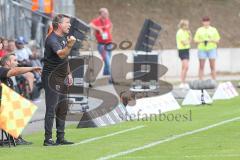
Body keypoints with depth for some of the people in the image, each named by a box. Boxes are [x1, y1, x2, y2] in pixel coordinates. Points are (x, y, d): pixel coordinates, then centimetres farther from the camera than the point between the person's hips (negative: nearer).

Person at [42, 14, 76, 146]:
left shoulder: (64, 38, 14)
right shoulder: (52, 39, -17)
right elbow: (61, 54, -34)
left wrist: (68, 73, 20)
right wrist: (69, 45, -51)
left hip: (61, 78, 10)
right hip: (51, 77, -10)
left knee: (63, 109, 12)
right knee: (52, 108, -11)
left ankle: (60, 138, 19)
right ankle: (48, 139, -10)